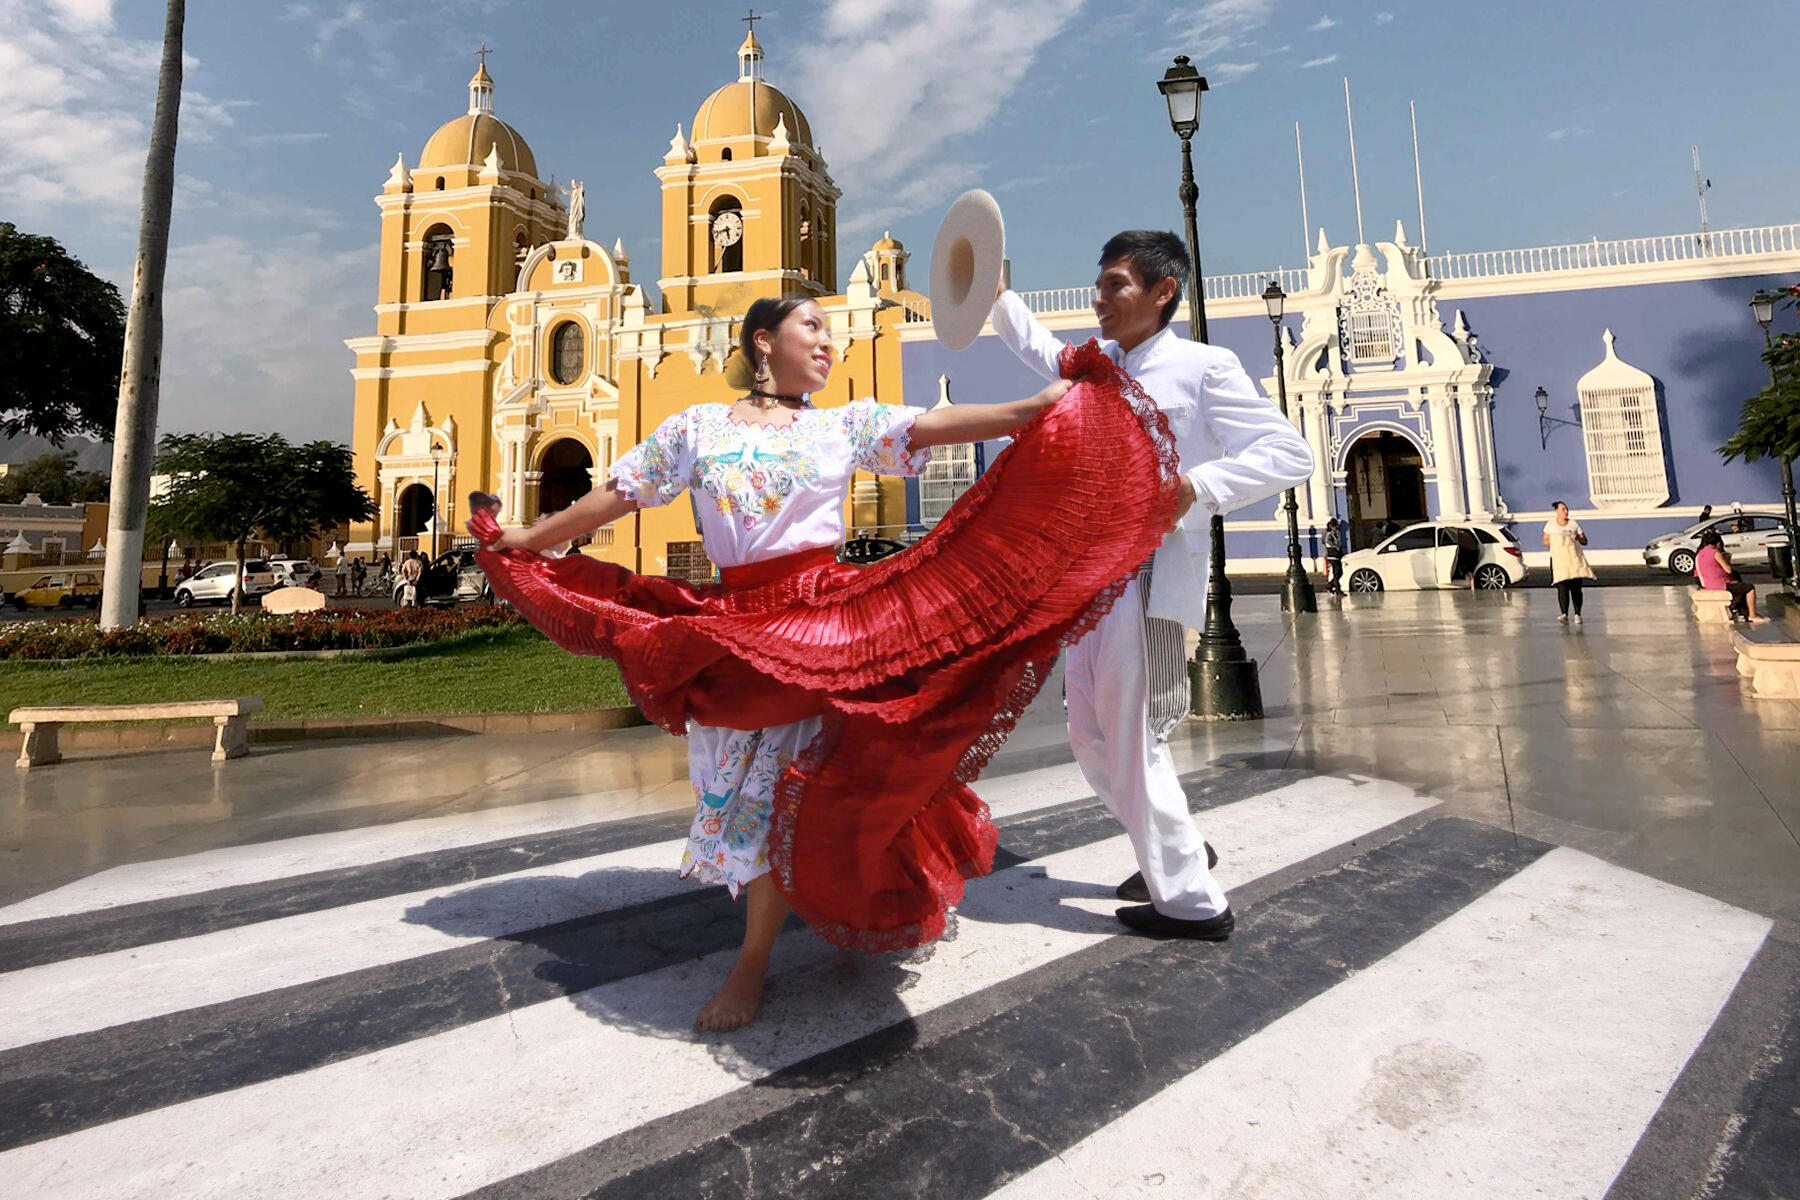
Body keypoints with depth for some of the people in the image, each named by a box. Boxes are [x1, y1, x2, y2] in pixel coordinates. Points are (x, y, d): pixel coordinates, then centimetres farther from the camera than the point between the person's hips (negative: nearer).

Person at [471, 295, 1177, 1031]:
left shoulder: (848, 425, 6)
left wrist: (1037, 405, -19)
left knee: (783, 779, -1)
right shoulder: (697, 428, 8)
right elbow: (614, 497, 12)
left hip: (821, 616, -2)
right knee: (742, 779, 10)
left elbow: (936, 426, -7)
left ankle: (752, 964, 15)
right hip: (731, 624, 2)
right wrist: (524, 540, 15)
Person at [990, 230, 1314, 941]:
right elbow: (1035, 345, 36)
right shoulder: (1097, 365, 17)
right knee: (1091, 738, 14)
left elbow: (1290, 455, -9)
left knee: (1133, 742, -4)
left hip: (1152, 579, -8)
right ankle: (1177, 852, 34)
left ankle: (1193, 902, 14)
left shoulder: (1203, 366, -4)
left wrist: (1195, 488, -22)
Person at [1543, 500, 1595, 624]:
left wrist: (1578, 537, -7)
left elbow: (1584, 541, 14)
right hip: (1559, 559, -2)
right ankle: (1564, 614, -23)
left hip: (1574, 558, 2)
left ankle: (1577, 614, 8)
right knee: (1562, 587, -15)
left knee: (1576, 587, 0)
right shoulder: (1550, 524, 9)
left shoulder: (1574, 523, 11)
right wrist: (1556, 540, -7)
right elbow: (1545, 541, 11)